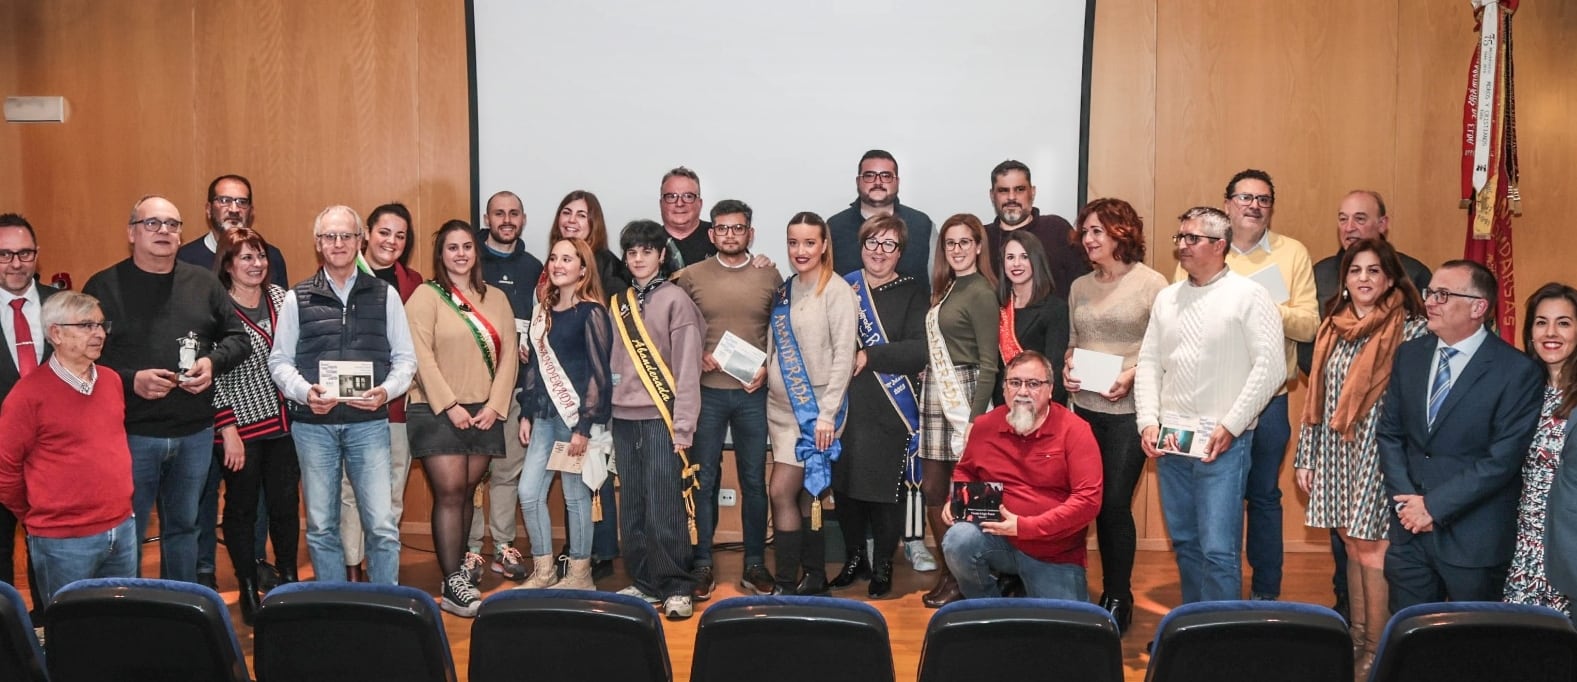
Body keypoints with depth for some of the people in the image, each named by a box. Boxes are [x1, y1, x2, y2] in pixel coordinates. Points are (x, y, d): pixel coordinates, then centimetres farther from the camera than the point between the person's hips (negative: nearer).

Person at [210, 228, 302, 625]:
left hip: (282, 422, 5)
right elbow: (213, 374, -12)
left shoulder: (278, 295, 6)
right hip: (241, 425, -5)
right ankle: (249, 592, 21)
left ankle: (288, 582, 27)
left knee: (286, 503, 11)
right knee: (242, 509, 9)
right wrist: (228, 430, -14)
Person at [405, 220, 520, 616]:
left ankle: (457, 564, 20)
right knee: (449, 494, -7)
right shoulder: (426, 297, -2)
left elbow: (508, 356, 8)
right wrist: (449, 406, -13)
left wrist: (494, 406, -3)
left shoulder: (496, 299, 12)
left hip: (484, 413, 4)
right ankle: (453, 585, -4)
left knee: (466, 494, 8)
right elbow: (421, 357, -9)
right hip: (438, 412, -4)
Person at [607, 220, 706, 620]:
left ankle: (676, 589, 4)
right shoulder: (619, 304, 13)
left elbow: (687, 368, -8)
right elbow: (616, 364, 16)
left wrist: (682, 427, -13)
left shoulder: (675, 300, -4)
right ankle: (643, 583, 18)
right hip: (624, 418, 6)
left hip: (660, 419, -5)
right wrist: (609, 417, 10)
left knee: (665, 509, -6)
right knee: (632, 509, 8)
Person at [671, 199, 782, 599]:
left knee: (754, 479, 7)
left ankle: (755, 564, 17)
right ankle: (702, 564, 14)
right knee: (704, 480, 4)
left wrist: (768, 368, -5)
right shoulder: (690, 277, 3)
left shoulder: (770, 277, 5)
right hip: (706, 391, -1)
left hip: (754, 393, 1)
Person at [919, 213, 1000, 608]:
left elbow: (988, 362, -11)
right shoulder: (945, 288, 15)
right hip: (934, 394, 8)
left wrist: (976, 416, -16)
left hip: (964, 394, -8)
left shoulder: (981, 292, -8)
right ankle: (947, 572, 20)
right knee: (932, 489, 8)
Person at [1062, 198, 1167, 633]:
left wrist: (1132, 374, -19)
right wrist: (1066, 367, -2)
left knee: (1115, 504, -3)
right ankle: (1109, 592, 22)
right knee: (1095, 503, 8)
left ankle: (1118, 599, 12)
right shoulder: (1080, 287, 11)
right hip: (1084, 407, 5)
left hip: (1128, 410, -5)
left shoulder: (1151, 284, -5)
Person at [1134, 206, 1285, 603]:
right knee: (1184, 543, 13)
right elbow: (1149, 363, 13)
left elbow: (1271, 368, -9)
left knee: (1218, 550, -7)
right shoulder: (1166, 298, 13)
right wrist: (1148, 421, 1)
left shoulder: (1248, 296, -4)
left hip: (1223, 441, -5)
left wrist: (1230, 426, -13)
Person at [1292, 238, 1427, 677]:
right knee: (1352, 546, 14)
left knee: (1371, 550, -3)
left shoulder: (1411, 330, -7)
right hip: (1337, 452, 5)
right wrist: (1305, 457, 11)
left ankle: (1376, 651, 10)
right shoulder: (1333, 329, 9)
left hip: (1382, 453, -5)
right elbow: (1316, 397, 12)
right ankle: (1356, 637, 26)